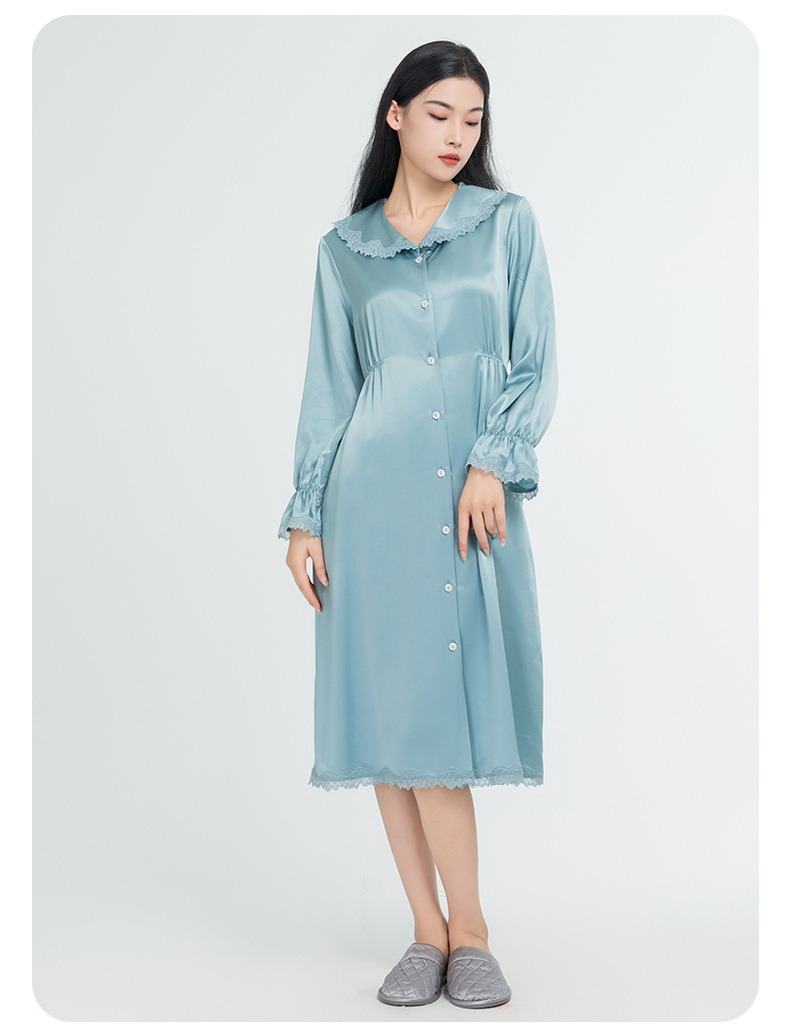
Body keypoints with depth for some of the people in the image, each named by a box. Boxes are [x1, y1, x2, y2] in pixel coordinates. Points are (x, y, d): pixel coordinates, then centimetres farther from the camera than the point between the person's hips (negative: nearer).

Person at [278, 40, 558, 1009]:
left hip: (476, 496, -1)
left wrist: (492, 462, -11)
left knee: (441, 706, -3)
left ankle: (457, 933, 8)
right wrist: (304, 515, 4)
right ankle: (442, 931, 9)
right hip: (375, 493, 1)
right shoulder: (344, 246, 11)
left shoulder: (508, 222, 9)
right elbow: (328, 387, 10)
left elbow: (534, 362, 4)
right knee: (392, 708, -1)